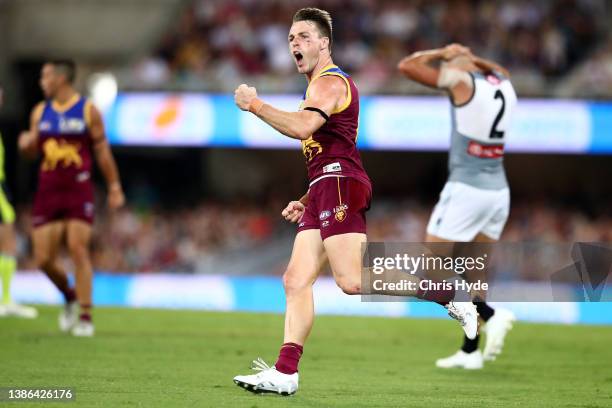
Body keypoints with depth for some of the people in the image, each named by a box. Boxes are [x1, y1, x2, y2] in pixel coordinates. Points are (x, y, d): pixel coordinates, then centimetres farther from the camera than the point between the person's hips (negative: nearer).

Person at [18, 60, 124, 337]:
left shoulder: (88, 110, -1)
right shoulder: (40, 112, 10)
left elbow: (102, 150, 2)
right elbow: (32, 150, 17)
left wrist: (114, 187, -1)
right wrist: (26, 144, -7)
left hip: (79, 190, -4)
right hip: (48, 191, 4)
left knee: (78, 249, -14)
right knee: (43, 259, -1)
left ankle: (85, 317, -8)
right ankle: (70, 297, 27)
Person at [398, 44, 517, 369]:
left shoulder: (462, 80, -8)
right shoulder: (504, 84, 11)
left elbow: (407, 66, -4)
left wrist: (442, 53, 9)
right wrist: (471, 57, 27)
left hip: (465, 188, -7)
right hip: (498, 190, 7)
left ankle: (491, 315, -18)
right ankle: (469, 351, 11)